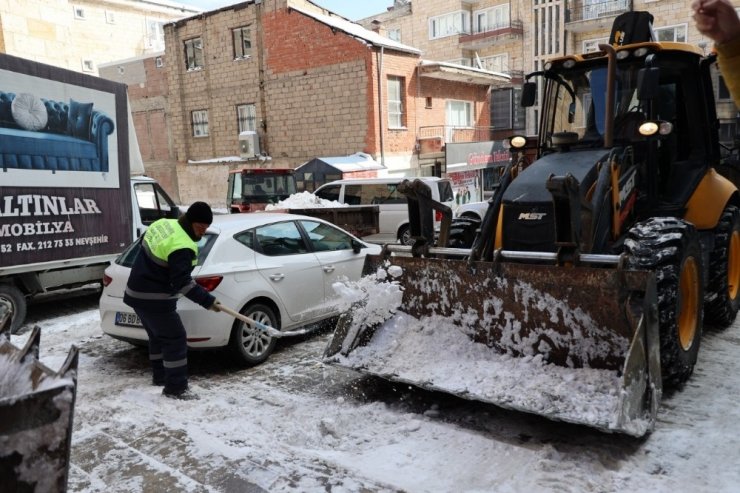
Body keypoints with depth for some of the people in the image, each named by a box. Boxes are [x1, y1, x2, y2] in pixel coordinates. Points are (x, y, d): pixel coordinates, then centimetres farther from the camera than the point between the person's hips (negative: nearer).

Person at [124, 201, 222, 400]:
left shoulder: (163, 224, 4)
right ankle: (175, 388, 1)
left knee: (158, 336, 23)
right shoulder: (182, 247, -25)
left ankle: (160, 376, 36)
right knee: (176, 340, -3)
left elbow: (145, 243, 20)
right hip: (154, 299, -10)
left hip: (138, 292, 10)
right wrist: (208, 301, -26)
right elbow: (182, 283, -28)